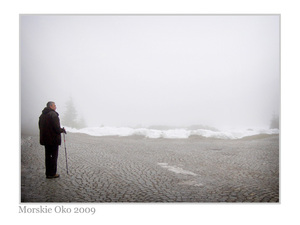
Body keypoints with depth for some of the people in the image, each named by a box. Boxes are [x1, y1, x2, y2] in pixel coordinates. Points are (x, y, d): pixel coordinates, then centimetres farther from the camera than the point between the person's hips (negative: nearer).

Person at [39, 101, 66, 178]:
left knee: (48, 156, 13)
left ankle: (48, 173, 18)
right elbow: (57, 128, -21)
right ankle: (52, 173, 3)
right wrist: (63, 130, -1)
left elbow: (40, 127, 17)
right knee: (54, 156, 0)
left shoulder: (42, 115, 12)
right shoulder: (53, 114, -15)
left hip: (45, 140, 8)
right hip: (53, 140, -8)